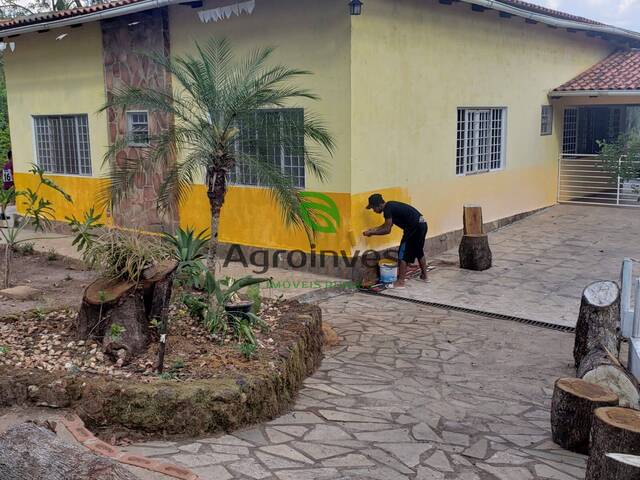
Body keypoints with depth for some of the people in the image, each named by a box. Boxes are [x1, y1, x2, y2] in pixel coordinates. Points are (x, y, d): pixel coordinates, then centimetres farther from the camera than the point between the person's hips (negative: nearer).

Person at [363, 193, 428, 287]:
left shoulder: (388, 209, -14)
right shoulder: (390, 206, 16)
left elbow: (387, 230, -13)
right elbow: (387, 225, 27)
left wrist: (371, 233, -5)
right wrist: (374, 229, 19)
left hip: (415, 227, -10)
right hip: (422, 224, 10)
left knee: (403, 254, -3)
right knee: (419, 251, 25)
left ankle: (400, 282, -2)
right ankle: (424, 276, 36)